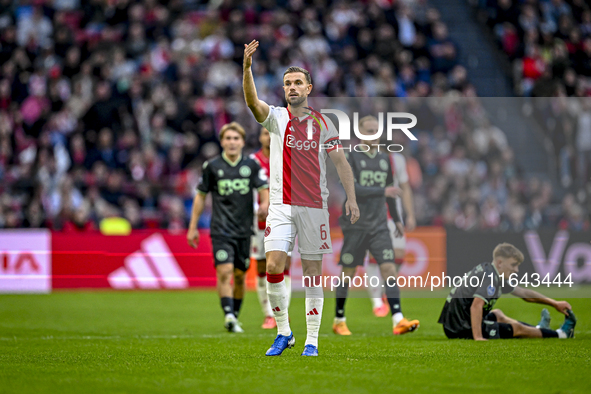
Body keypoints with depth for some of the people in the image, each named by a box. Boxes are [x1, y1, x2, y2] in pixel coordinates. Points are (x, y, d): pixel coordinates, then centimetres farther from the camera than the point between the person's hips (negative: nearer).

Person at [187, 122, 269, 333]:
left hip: (244, 229, 2)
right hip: (221, 229, -2)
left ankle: (235, 316, 22)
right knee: (225, 272, -17)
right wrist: (193, 227, 8)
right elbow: (201, 196, 9)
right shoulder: (212, 166, 2)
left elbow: (264, 189, 0)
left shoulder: (251, 165, 5)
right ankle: (228, 315, -25)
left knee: (240, 275, 8)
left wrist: (265, 203, -24)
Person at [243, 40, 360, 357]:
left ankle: (312, 340, 6)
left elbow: (340, 161, 9)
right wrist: (247, 66, -31)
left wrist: (351, 197, -2)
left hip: (314, 206, 1)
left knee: (313, 271, 1)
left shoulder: (322, 123, 7)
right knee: (273, 266, -14)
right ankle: (283, 332, 2)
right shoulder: (276, 117, 4)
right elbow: (252, 101, -15)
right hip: (281, 205, -1)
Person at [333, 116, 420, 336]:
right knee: (348, 273, 2)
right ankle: (339, 320, 18)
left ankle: (397, 320, -18)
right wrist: (382, 191, -23)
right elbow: (352, 188, -16)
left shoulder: (384, 159, 13)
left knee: (389, 269, -10)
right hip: (356, 225, -4)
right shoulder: (351, 157, -5)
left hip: (379, 225, 4)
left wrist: (397, 219, 25)